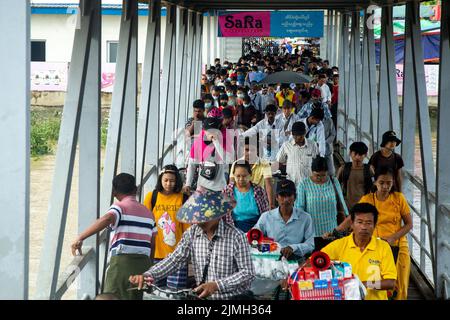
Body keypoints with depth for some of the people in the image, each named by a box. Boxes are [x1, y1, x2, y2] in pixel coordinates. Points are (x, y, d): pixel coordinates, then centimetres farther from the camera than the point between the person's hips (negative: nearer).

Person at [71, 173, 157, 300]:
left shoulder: (119, 207, -1)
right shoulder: (148, 212, 19)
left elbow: (107, 219, -24)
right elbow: (152, 244, 17)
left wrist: (80, 238, -24)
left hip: (122, 261, -6)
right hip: (143, 263, 6)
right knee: (135, 298, 12)